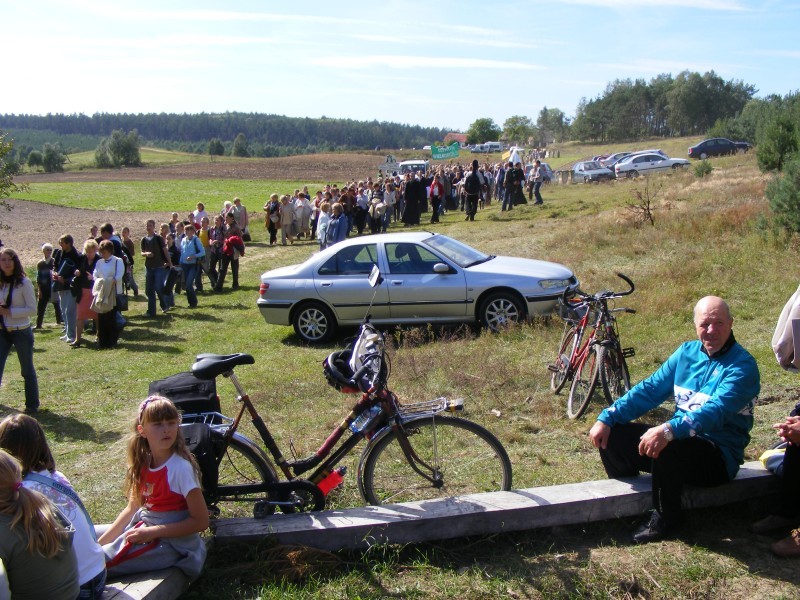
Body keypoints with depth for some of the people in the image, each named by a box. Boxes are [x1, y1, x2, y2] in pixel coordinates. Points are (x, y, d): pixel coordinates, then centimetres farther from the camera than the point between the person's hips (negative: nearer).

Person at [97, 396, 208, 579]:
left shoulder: (180, 468, -20)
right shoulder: (143, 464, 0)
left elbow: (201, 521, -19)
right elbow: (132, 508, 10)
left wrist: (153, 532, -22)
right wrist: (100, 543, 1)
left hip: (171, 542, -7)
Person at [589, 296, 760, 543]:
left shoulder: (742, 366, -15)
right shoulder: (687, 352, 6)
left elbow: (715, 411, -31)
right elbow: (650, 389, 6)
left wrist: (669, 430, -48)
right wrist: (607, 417, -6)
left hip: (719, 457, -7)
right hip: (679, 439, 7)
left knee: (669, 447, -37)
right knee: (611, 435, -8)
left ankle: (666, 520, -13)